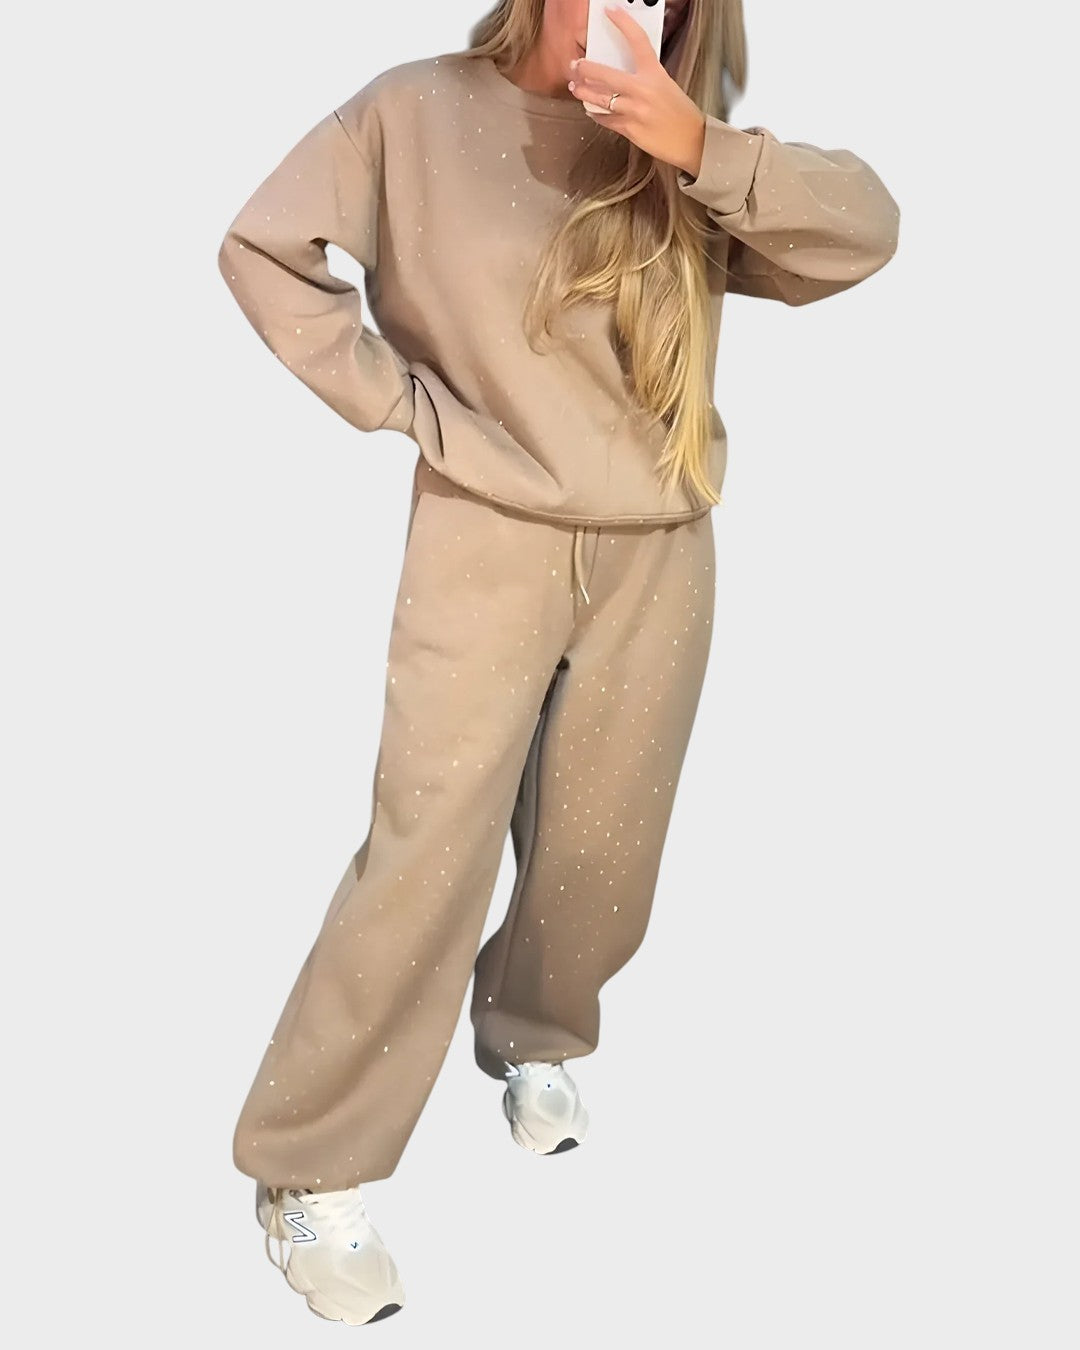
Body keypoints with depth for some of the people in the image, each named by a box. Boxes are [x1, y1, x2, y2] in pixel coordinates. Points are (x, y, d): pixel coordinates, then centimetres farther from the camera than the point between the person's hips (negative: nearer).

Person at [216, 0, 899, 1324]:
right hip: (486, 545, -3)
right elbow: (261, 247, -1)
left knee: (601, 849, 13)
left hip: (658, 558, 4)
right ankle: (307, 1170, 9)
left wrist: (706, 151, -19)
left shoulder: (679, 149, 5)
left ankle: (532, 1036, 42)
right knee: (428, 851, -6)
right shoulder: (417, 112, -3)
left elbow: (866, 231, -4)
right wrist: (398, 400, -8)